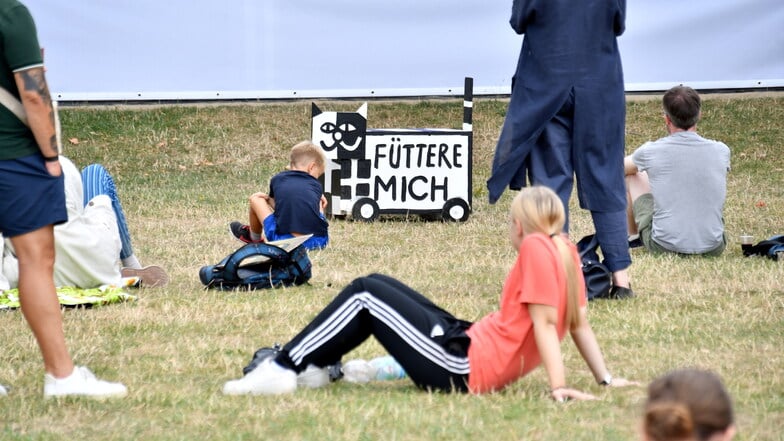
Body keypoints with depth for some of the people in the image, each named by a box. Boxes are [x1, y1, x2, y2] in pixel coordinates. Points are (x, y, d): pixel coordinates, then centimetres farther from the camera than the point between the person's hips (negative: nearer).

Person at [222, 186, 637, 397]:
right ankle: (316, 366, 20)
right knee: (375, 286, 18)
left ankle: (283, 369, -3)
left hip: (464, 367, -10)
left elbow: (544, 324, -22)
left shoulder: (536, 248, -15)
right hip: (474, 344, 10)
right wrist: (605, 379, 15)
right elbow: (579, 323, 10)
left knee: (365, 295, -5)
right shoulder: (564, 250, 10)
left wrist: (558, 387, -25)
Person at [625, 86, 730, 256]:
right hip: (712, 247, 2)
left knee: (634, 176, 22)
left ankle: (632, 234, 44)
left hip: (664, 246, -2)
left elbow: (620, 167, 16)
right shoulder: (721, 152, -3)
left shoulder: (651, 151, -8)